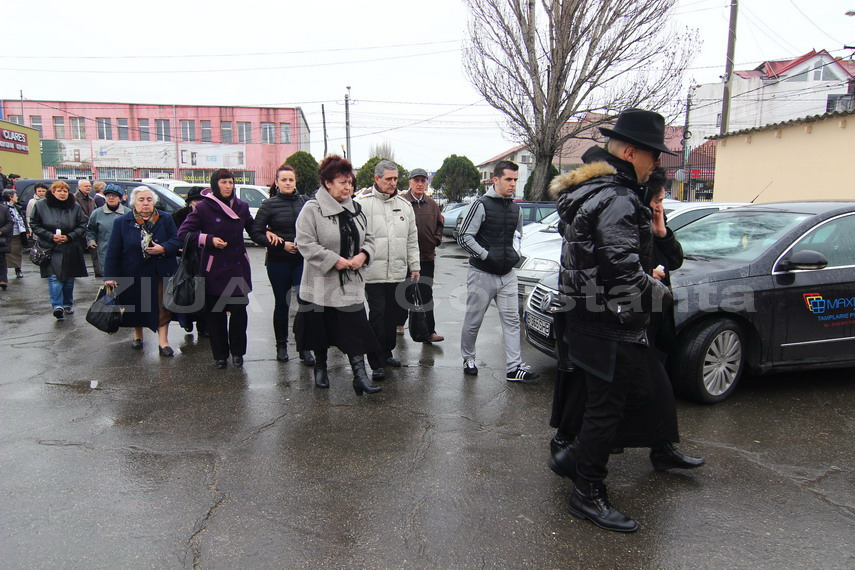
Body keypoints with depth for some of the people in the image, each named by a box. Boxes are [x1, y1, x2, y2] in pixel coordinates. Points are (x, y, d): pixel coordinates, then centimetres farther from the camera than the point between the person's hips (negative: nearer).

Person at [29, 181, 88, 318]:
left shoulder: (75, 207, 2)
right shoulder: (41, 206, -1)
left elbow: (82, 226, 4)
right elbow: (35, 225, 2)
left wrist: (69, 237, -10)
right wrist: (51, 236, -12)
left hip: (70, 249, 2)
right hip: (51, 249, -2)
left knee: (69, 278, 11)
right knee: (54, 278, -13)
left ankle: (68, 304, 25)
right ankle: (57, 306, -17)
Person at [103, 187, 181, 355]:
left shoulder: (165, 219, 1)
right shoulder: (121, 222, -1)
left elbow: (176, 240, 0)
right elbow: (113, 251, -3)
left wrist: (163, 248, -20)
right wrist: (110, 276, -7)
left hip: (160, 273, 0)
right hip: (134, 274, 1)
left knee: (162, 308, -1)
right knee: (136, 307, 15)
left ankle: (163, 341, 6)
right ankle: (137, 335, 37)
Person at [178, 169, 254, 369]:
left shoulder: (241, 206, 7)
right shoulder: (204, 207, -3)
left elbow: (252, 228, 23)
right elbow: (183, 232, -4)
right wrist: (209, 239, -14)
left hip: (238, 267, 2)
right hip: (214, 268, -2)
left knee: (239, 310, -1)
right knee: (215, 313, 5)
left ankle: (237, 352, 18)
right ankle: (220, 355, 19)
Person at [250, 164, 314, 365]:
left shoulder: (304, 202, 4)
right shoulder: (269, 204, -2)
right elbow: (255, 233, -4)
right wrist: (282, 245, -12)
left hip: (303, 260, 1)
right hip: (278, 262, -1)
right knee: (282, 303, 9)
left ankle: (305, 348, 1)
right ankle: (281, 345, 24)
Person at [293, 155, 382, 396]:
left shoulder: (356, 208, 8)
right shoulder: (312, 209, -10)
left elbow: (368, 238, 14)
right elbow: (306, 244, -16)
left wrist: (363, 254, -7)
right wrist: (336, 260, -20)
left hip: (351, 283, 3)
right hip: (321, 283, -3)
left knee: (356, 330, -4)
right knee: (321, 329, 13)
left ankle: (360, 375, 0)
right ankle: (320, 367, 35)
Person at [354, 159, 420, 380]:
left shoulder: (404, 205, 13)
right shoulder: (362, 203, -2)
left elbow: (412, 240, 16)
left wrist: (415, 267, 14)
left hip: (398, 273, 5)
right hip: (373, 273, -5)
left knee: (393, 316, 13)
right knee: (377, 316, -3)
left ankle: (387, 353, 30)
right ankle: (377, 363, 6)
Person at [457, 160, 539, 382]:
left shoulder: (516, 209, 10)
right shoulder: (482, 205, -9)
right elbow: (464, 237, -12)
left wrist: (515, 253, 4)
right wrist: (486, 256, -18)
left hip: (507, 274, 6)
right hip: (482, 273, -5)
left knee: (512, 320, 2)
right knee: (473, 321, 6)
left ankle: (515, 368, 5)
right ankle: (468, 359, 26)